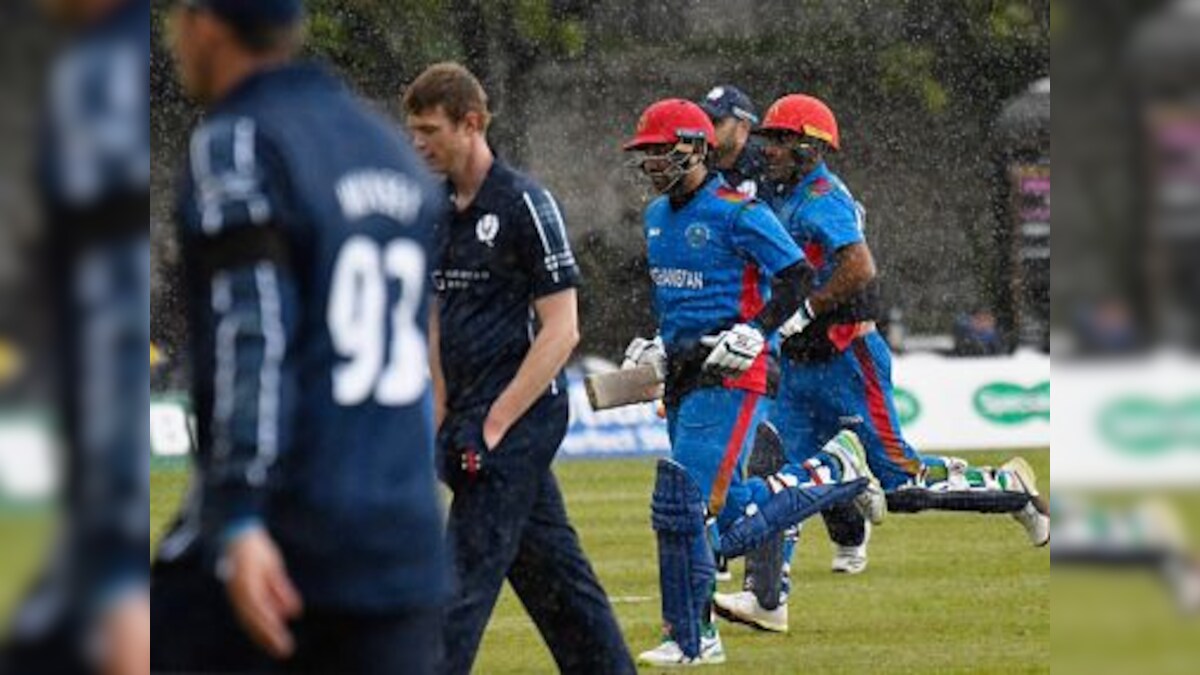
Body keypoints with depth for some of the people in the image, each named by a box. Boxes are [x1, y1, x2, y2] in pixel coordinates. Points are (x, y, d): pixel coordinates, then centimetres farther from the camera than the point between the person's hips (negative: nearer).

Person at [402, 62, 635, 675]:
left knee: (466, 574, -12)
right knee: (553, 572, 12)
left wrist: (494, 424, -17)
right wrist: (442, 420, 11)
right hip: (477, 419, 8)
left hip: (520, 416, -8)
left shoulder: (523, 204, -10)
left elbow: (560, 331, -14)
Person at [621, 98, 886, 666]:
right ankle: (833, 472, 29)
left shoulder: (737, 213, -11)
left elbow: (795, 275, -11)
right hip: (684, 375, 9)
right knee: (733, 516, 8)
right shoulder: (658, 215, 15)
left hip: (730, 377, -9)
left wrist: (753, 332, -20)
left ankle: (690, 638, -6)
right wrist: (657, 345, 20)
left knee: (679, 502, -15)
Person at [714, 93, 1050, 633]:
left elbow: (859, 269, -28)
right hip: (803, 364, 9)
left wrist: (803, 312, -22)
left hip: (846, 359, -9)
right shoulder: (788, 199, 15)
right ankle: (767, 596, -1)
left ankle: (1008, 488, 13)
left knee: (897, 477, -5)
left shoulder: (821, 198, -15)